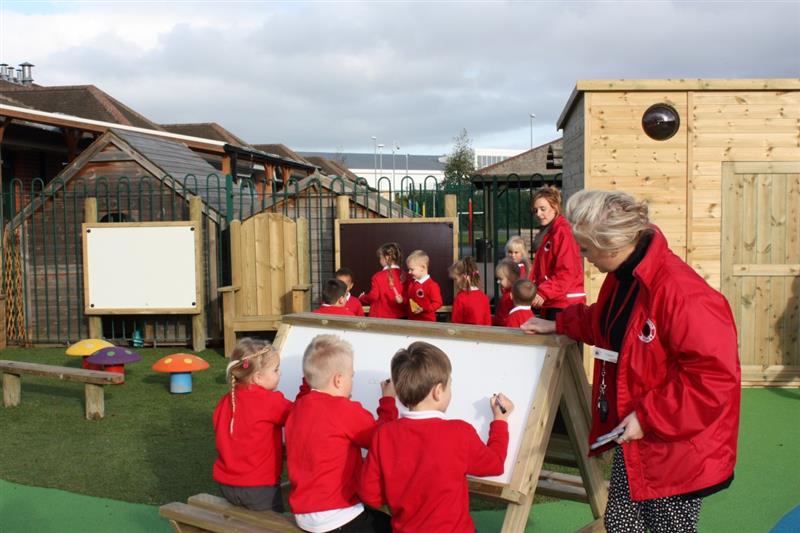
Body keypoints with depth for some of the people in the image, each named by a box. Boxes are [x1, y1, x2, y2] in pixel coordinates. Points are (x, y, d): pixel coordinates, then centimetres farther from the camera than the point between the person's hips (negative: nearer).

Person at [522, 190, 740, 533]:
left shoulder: (680, 292, -29)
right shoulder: (624, 277, 1)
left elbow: (715, 377, -29)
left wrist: (648, 417, -24)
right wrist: (559, 325, 19)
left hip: (677, 448, -9)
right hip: (634, 437, 9)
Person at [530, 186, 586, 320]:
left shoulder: (563, 231, -11)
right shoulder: (545, 233, 17)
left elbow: (567, 272, -19)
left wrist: (544, 293, -22)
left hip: (565, 303, -9)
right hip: (551, 303, 9)